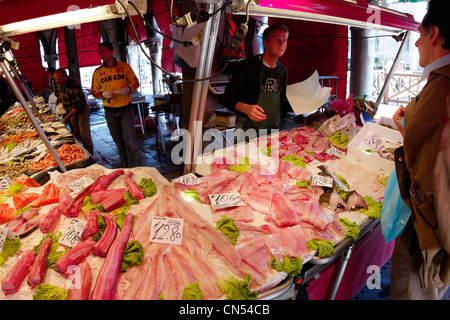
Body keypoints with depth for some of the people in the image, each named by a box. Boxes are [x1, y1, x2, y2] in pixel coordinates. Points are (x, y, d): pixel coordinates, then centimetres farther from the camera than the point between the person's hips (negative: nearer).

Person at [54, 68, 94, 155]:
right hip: (72, 112, 8)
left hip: (82, 110, -8)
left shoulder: (74, 87, -28)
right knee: (76, 134, 11)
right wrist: (59, 99, 3)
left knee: (84, 135, -7)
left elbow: (77, 106, -27)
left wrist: (67, 117, -26)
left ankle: (90, 154, 2)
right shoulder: (62, 84, -1)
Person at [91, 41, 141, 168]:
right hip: (110, 111, 3)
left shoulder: (124, 66, -2)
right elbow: (94, 92, 7)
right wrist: (103, 94, -14)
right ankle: (125, 167, 26)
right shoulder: (98, 72, 2)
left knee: (130, 140, -6)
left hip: (126, 109, -2)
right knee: (118, 141, 12)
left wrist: (128, 89, -16)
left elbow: (135, 83, 5)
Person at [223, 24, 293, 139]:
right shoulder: (246, 66, -9)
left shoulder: (282, 70, 11)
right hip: (247, 128, -5)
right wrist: (245, 108, -28)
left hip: (275, 129, 6)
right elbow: (227, 98, -9)